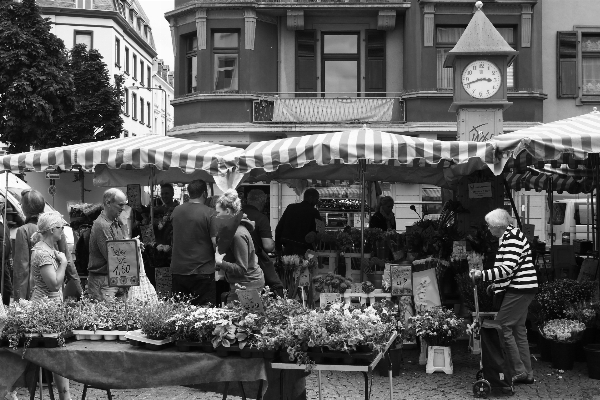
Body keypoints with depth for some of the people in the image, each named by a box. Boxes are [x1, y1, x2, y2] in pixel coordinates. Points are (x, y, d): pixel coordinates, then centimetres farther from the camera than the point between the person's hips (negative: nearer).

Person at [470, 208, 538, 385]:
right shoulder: (509, 236, 17)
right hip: (521, 288, 11)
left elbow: (507, 269, -25)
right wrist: (495, 283, 24)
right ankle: (527, 373, 16)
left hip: (519, 289, -11)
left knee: (502, 327, -9)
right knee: (518, 329, 12)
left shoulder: (512, 237, -16)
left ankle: (519, 371, -5)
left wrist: (482, 275, -26)